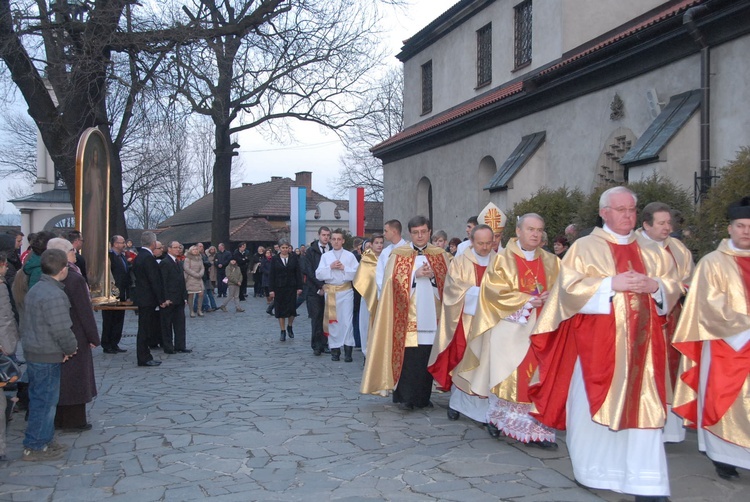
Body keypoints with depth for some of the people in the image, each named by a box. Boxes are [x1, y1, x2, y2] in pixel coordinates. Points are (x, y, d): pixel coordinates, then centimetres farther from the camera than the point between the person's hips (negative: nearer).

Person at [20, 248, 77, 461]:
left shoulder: (35, 289, 9)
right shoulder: (55, 295, -22)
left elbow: (27, 322, 14)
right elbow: (61, 330, -24)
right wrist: (71, 348, -6)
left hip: (33, 353, 10)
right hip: (48, 357, -10)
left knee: (39, 399, 17)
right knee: (45, 400, 0)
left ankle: (43, 439, 28)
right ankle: (35, 447, 8)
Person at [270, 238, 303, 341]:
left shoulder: (294, 258, 2)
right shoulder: (274, 259, 1)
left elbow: (298, 273, 3)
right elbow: (271, 275, 1)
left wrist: (299, 287, -3)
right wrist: (271, 289, -5)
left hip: (291, 287, 0)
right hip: (279, 288, 0)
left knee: (292, 309, -4)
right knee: (280, 310, 3)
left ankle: (289, 326, 24)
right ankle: (283, 331, 14)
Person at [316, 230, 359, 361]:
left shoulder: (350, 255, 2)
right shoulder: (325, 256, 7)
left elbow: (357, 273, -5)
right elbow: (318, 274, -1)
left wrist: (344, 268, -14)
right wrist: (330, 267, -12)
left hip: (346, 291, -2)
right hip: (330, 291, 2)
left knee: (347, 320, -5)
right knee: (333, 321, 5)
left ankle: (348, 350, -4)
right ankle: (335, 350, 12)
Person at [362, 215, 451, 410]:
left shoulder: (441, 255, 11)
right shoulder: (398, 254, 4)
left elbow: (448, 281, 6)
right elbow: (394, 282, -4)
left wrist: (433, 275, -11)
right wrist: (416, 275, -14)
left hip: (431, 314, 2)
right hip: (408, 315, -2)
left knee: (428, 355, 2)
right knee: (408, 355, -5)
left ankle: (423, 397, 13)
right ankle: (404, 397, 5)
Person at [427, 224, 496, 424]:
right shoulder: (460, 262, 4)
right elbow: (453, 285, -7)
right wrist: (480, 292, -18)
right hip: (466, 320, -1)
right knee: (462, 360, 0)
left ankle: (486, 405, 4)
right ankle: (457, 402, 11)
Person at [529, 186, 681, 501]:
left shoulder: (650, 252, 14)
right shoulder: (585, 247, 1)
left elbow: (673, 287, 12)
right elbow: (569, 287, -9)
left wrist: (655, 286, -10)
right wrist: (611, 284, -17)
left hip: (641, 343, 3)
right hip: (597, 344, -3)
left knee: (641, 408, -1)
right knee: (594, 406, 2)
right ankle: (593, 472, 19)